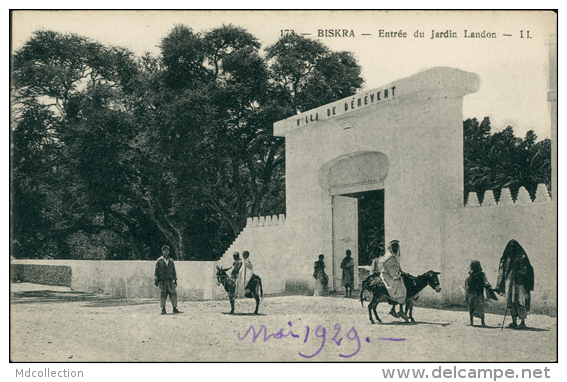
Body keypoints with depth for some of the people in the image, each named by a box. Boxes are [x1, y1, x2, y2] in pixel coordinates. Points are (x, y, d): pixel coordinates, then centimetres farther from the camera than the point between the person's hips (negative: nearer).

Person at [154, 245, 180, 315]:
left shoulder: (171, 261, 13)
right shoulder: (159, 261, 3)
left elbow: (174, 271, 16)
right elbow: (156, 271, 3)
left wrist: (175, 280, 12)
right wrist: (155, 280, -5)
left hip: (170, 281, 3)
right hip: (162, 281, -3)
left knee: (173, 294, -4)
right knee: (162, 295, -3)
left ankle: (175, 308, 1)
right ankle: (163, 309, 4)